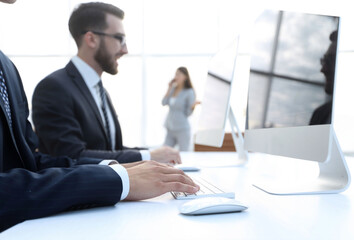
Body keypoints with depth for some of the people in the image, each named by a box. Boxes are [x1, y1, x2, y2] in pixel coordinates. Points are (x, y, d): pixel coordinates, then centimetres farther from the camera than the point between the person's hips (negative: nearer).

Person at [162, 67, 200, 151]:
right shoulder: (174, 88, 8)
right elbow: (164, 103, -1)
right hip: (170, 129, 6)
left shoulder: (190, 92, -9)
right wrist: (169, 88, -1)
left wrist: (193, 106, -27)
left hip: (182, 130, -6)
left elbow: (188, 113, -8)